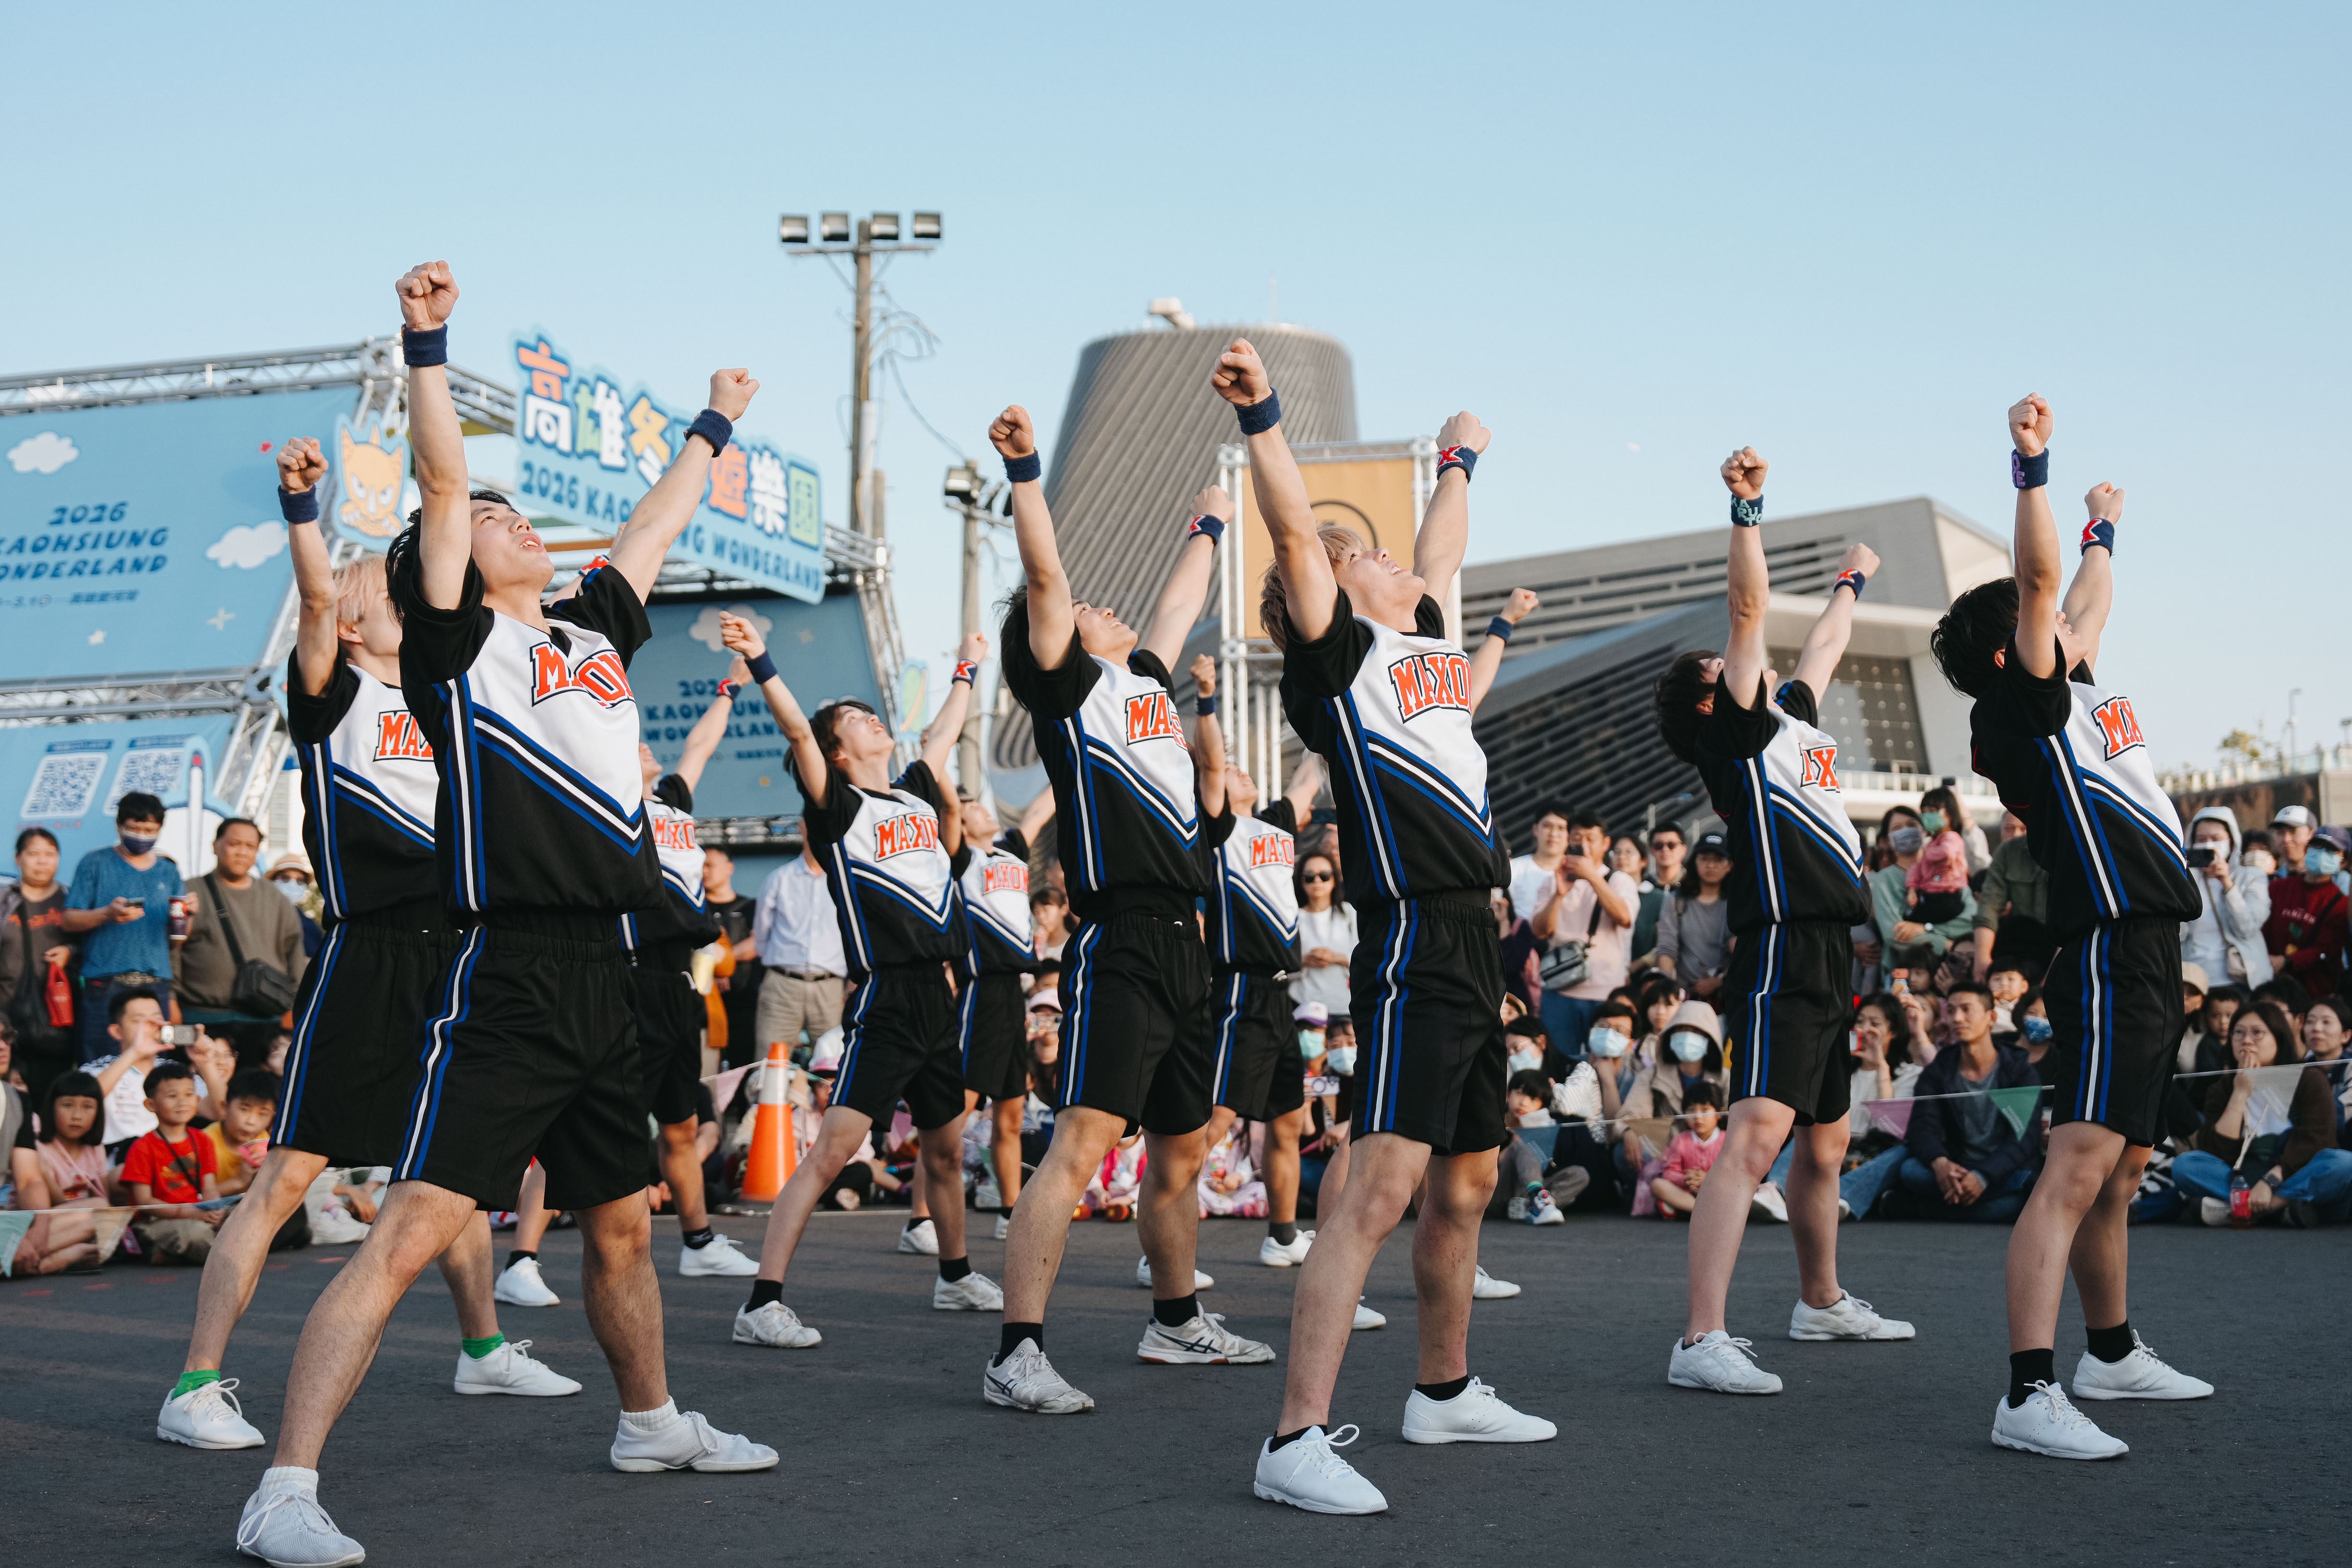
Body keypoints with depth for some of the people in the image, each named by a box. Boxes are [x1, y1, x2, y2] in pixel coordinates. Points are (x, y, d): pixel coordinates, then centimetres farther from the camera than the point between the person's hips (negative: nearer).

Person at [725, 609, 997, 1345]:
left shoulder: (917, 793, 16)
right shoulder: (839, 807, -3)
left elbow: (943, 735, 33)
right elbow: (799, 733, -17)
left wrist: (966, 669, 45)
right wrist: (759, 663, -29)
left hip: (938, 996, 7)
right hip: (884, 1001, -7)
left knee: (946, 1147, 19)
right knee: (832, 1149, -14)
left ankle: (955, 1277, 37)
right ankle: (762, 1304, -16)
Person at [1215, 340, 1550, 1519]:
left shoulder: (1424, 640, 20)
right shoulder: (1336, 653, -3)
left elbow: (1442, 549, 38)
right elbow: (1293, 536, -17)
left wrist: (1457, 460, 49)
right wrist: (1260, 418, -27)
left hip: (1471, 944, 9)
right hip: (1412, 943, -9)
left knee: (1466, 1180, 18)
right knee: (1383, 1184, -17)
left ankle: (1444, 1391, 33)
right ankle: (1297, 1442, -20)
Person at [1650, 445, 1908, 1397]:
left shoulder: (1793, 719, 19)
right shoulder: (1735, 733, -4)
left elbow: (1821, 649, 37)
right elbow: (1750, 613, -13)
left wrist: (1851, 584, 49)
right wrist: (1747, 511, -17)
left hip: (1830, 961, 10)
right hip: (1781, 954, -10)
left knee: (1825, 1145, 21)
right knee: (1756, 1135, -20)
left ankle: (1821, 1302, 38)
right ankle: (1700, 1342, -27)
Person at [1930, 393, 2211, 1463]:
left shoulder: (2070, 691, 17)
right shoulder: (2021, 707, -7)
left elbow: (2089, 604, 36)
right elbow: (2038, 586, -20)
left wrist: (2104, 528, 46)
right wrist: (2032, 470, -24)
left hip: (2146, 959, 10)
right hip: (2110, 954, -10)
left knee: (2121, 1173, 18)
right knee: (2079, 1166, -18)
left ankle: (2111, 1355, 32)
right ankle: (2028, 1396, -25)